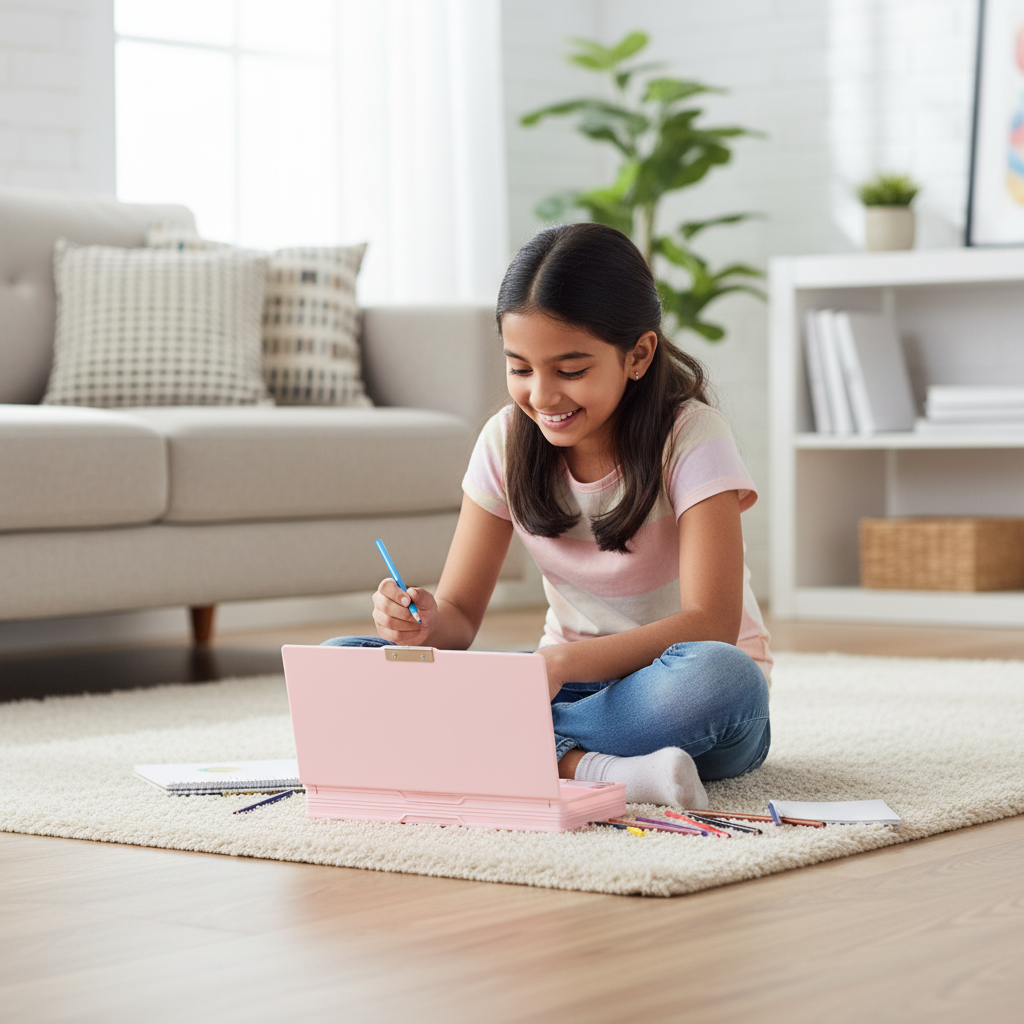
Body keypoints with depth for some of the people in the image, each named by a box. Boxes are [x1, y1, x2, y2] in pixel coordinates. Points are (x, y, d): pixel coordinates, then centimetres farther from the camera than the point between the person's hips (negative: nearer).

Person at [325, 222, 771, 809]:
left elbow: (710, 623, -24)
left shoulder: (691, 437, -14)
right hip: (570, 682, 4)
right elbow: (461, 611, 0)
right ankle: (592, 768, -31)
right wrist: (429, 625, -26)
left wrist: (565, 662, -39)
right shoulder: (507, 442, -2)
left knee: (716, 678, -41)